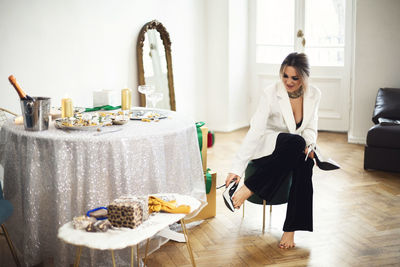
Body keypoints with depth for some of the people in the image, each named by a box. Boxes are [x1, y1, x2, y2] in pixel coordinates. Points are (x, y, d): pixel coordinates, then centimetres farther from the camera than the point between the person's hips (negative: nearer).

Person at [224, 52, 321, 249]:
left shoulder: (314, 95, -3)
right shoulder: (271, 93, -17)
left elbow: (310, 128, 6)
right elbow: (255, 131, -24)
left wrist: (308, 146, -18)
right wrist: (237, 168, -32)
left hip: (294, 151, 4)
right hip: (267, 149, -4)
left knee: (305, 163, -33)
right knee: (296, 142, -37)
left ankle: (290, 229, -28)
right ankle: (245, 190, -35)